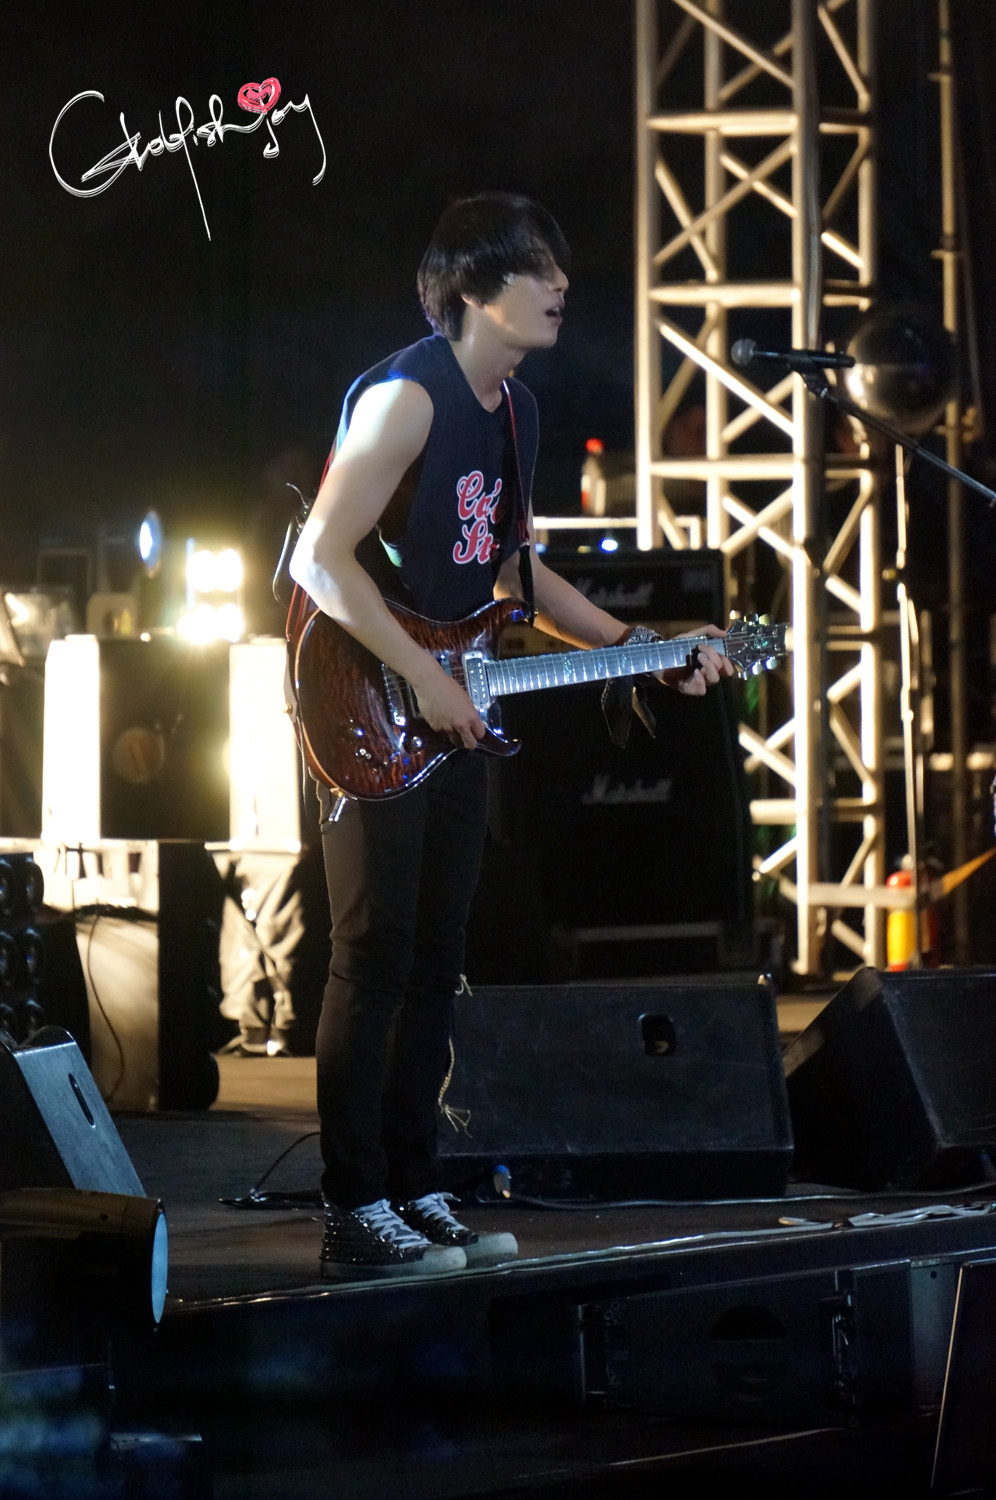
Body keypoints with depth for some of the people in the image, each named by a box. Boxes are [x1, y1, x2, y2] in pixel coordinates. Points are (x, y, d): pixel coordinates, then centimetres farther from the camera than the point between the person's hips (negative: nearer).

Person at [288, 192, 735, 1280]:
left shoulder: (515, 412, 13)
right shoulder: (407, 397, -16)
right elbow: (322, 557, -22)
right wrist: (422, 677, -22)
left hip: (455, 713, 9)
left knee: (433, 963, 10)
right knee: (373, 962, -8)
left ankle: (415, 1197, 16)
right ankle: (356, 1218, -5)